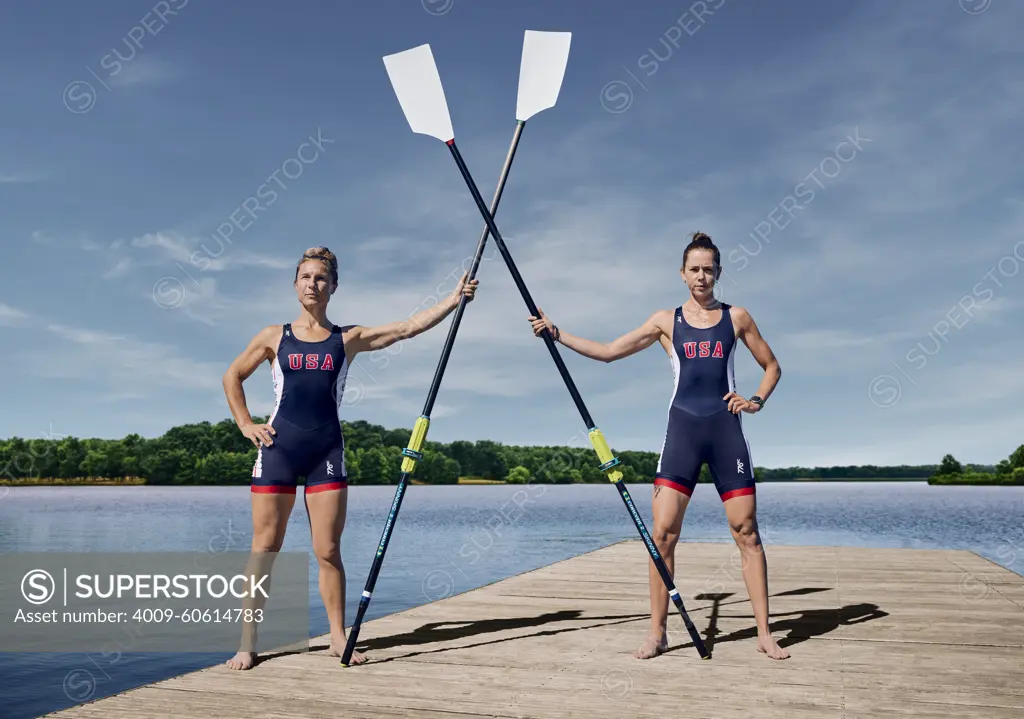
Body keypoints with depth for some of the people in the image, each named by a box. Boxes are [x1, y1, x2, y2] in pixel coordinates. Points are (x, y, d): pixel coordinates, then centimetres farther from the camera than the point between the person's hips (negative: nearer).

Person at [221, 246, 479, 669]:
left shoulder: (348, 339, 7)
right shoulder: (274, 337, 7)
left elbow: (408, 328, -1)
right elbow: (232, 376, 18)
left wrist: (453, 299, -9)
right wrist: (245, 424, 7)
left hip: (327, 452, 0)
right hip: (278, 449, 0)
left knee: (328, 551, 3)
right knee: (264, 549, 2)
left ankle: (339, 638, 14)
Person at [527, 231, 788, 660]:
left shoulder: (736, 317, 10)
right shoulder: (667, 321, 10)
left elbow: (772, 366, 18)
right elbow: (609, 351, 8)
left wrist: (757, 400, -1)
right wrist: (556, 333, 2)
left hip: (726, 429, 0)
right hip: (682, 430, 0)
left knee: (747, 532, 1)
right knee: (663, 533, -6)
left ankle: (764, 633, 11)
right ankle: (657, 632, 5)